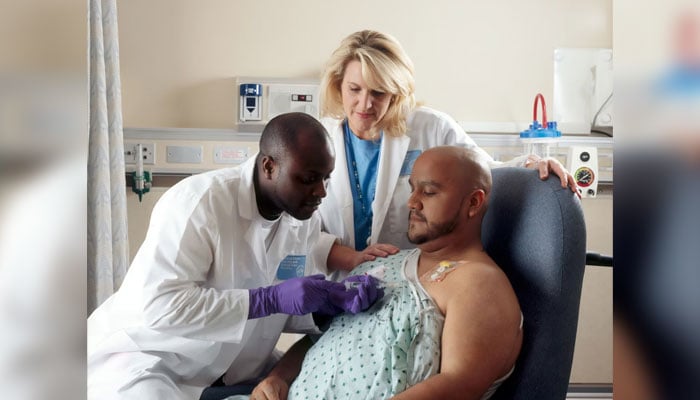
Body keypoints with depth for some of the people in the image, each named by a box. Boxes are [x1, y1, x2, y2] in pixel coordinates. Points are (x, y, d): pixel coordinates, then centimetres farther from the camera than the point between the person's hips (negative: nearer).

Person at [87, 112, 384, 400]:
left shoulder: (304, 217, -4)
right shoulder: (199, 201, -25)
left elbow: (298, 308, 3)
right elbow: (161, 305, -31)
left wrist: (340, 299, -18)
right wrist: (272, 299, -33)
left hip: (232, 365, 6)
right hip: (147, 358, -5)